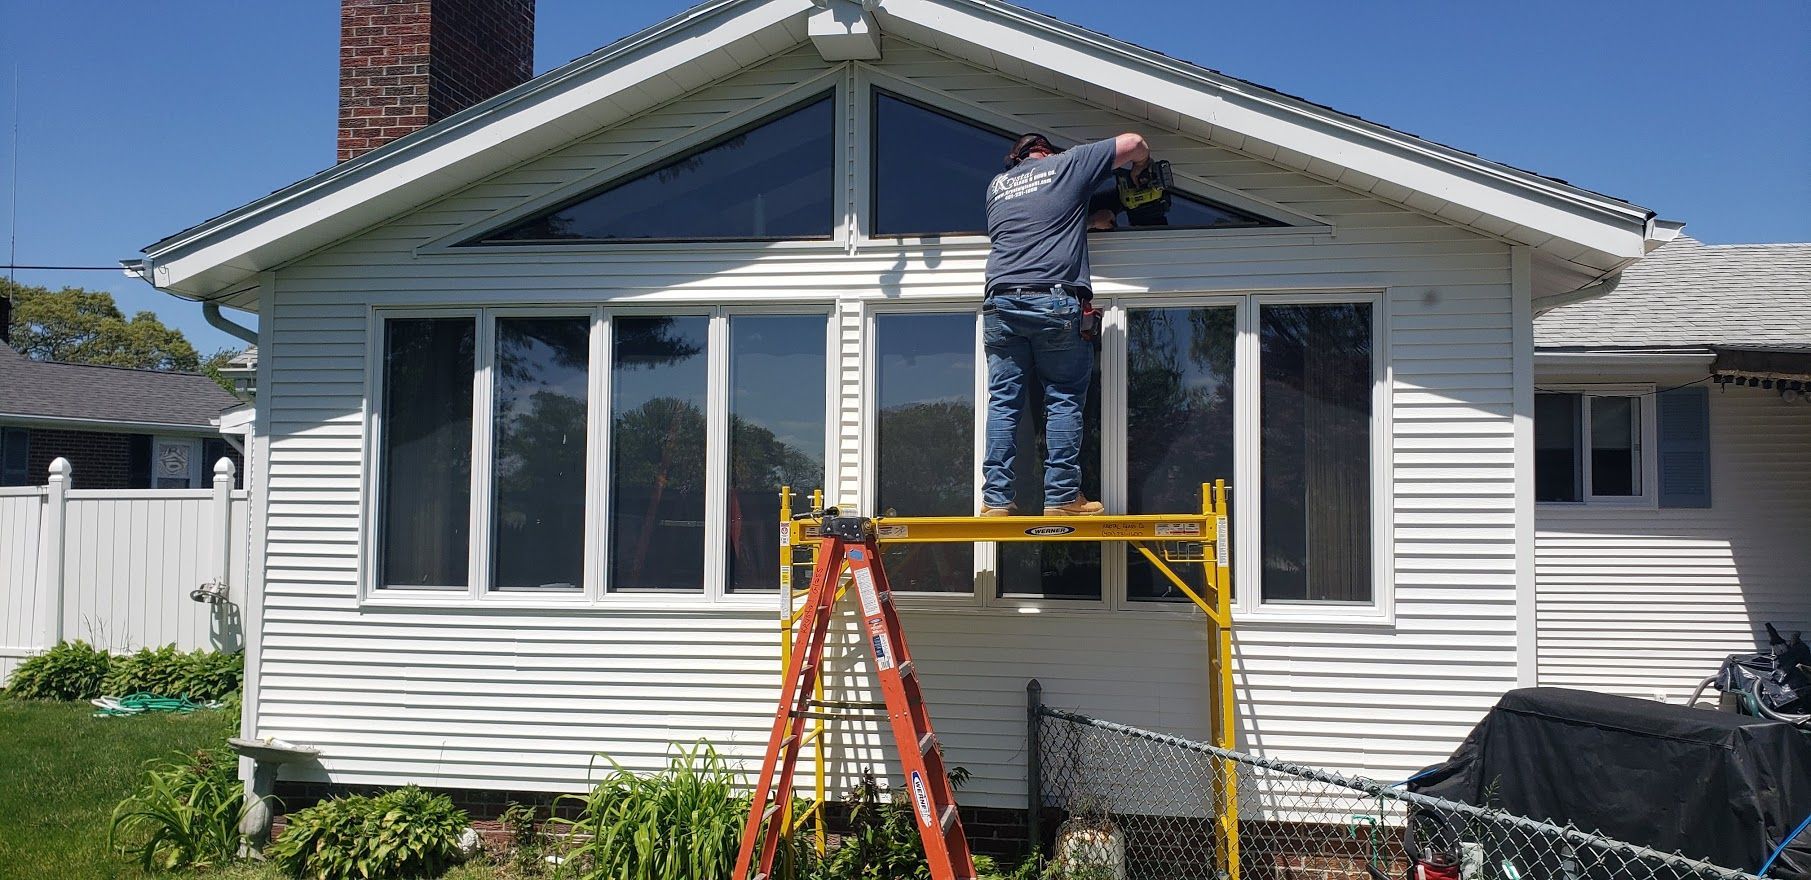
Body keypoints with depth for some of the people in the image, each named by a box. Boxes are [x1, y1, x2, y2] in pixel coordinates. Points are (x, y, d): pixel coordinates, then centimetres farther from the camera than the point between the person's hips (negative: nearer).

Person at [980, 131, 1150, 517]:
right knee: (1064, 400, 3)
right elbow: (1133, 143, 17)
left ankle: (996, 499, 1)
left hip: (1001, 302, 4)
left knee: (1003, 403, 4)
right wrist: (1140, 169, 37)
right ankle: (1061, 496, 1)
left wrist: (1086, 221, 41)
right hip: (1055, 302, -4)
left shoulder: (997, 186, 25)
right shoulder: (1066, 164, 13)